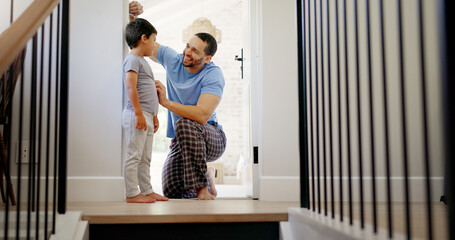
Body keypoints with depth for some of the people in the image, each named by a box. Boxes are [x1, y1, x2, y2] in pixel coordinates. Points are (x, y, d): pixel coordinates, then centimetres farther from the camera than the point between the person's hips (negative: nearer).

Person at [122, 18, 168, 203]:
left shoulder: (142, 61, 22)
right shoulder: (132, 59, -8)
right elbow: (131, 87, -18)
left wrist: (154, 116, 25)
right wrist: (139, 114, -22)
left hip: (145, 116, 10)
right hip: (136, 115, -10)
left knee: (145, 158, 13)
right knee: (134, 156, -6)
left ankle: (147, 190, 20)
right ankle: (131, 194, -2)